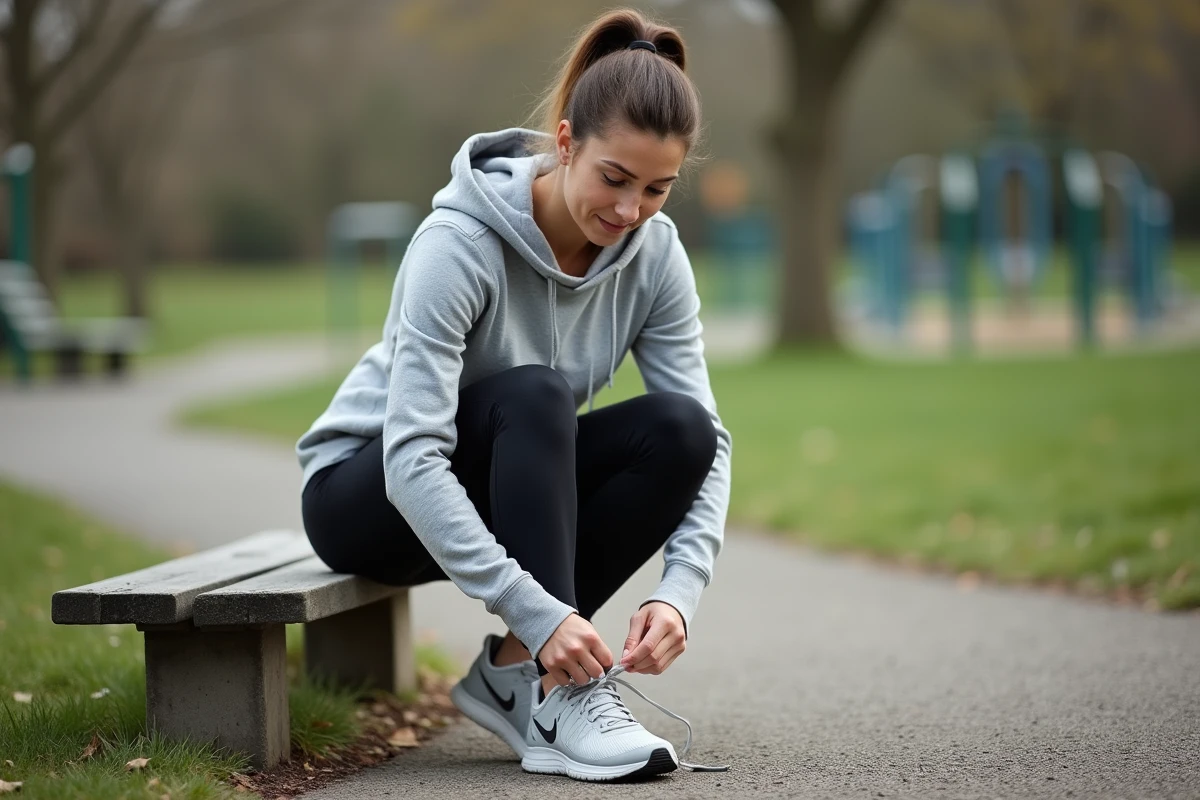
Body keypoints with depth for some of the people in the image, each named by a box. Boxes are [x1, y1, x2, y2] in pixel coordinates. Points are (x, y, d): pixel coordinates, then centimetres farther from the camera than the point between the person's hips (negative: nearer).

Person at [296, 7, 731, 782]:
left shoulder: (654, 253, -13)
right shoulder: (460, 243, -29)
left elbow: (709, 438, -14)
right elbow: (412, 460, -37)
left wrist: (679, 593, -31)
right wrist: (537, 611, -44)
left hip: (501, 492, 5)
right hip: (367, 492, -5)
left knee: (677, 430, -22)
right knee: (535, 395, -34)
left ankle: (512, 670, -13)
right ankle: (557, 699, -34)